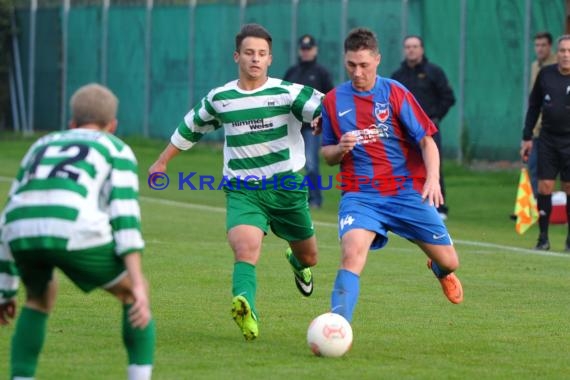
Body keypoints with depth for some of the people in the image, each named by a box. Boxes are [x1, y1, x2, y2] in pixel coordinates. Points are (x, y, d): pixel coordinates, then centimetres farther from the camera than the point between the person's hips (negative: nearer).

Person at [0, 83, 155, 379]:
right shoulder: (117, 149, 23)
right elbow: (125, 213, 5)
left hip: (24, 239, 4)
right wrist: (137, 284, -3)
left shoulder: (41, 147, 37)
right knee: (132, 292, 22)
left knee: (41, 296, 34)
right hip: (75, 232, -4)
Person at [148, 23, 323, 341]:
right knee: (246, 248, -29)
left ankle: (297, 262, 56)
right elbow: (191, 128, 21)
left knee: (308, 258, 18)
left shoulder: (287, 93, -6)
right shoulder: (219, 99, 3)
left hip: (287, 187, 0)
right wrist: (162, 162, 28)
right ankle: (246, 309, -47)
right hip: (242, 191, 0)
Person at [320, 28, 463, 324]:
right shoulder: (333, 100, 4)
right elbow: (327, 154, 14)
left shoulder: (395, 93, -2)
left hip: (407, 191, 0)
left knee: (448, 261, 6)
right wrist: (340, 149, -10)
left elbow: (426, 140, -3)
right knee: (352, 253, -28)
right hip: (359, 195, 0)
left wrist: (433, 179, -20)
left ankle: (440, 270, 46)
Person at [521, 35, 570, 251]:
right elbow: (534, 106, 12)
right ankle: (543, 238, 6)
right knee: (544, 187, -2)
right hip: (548, 139, 2)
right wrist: (527, 137, 10)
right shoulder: (545, 74, 2)